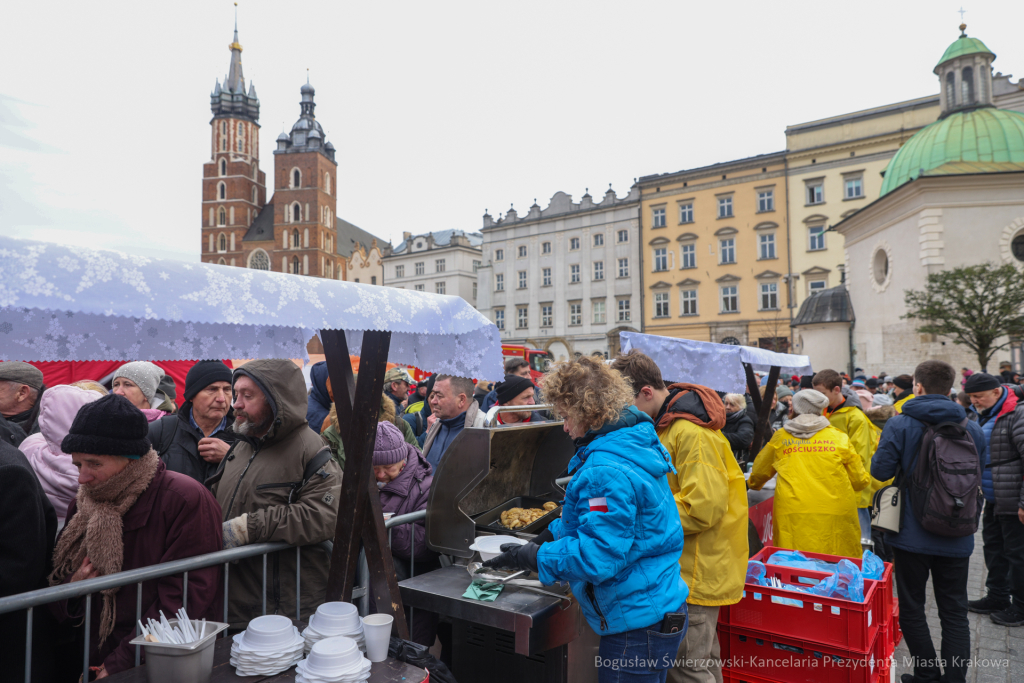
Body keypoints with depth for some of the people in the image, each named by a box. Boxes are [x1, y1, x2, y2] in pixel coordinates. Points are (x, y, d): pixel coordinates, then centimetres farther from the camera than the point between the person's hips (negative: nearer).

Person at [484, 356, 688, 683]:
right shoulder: (636, 442, 5)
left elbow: (598, 556, -28)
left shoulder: (606, 471, -28)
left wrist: (534, 557, -17)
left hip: (637, 626, -10)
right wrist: (555, 532, 10)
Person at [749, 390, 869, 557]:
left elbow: (759, 472, 22)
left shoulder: (780, 437, 10)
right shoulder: (838, 437, 9)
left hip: (792, 515, 0)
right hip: (834, 513, 0)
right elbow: (859, 480, 14)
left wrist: (753, 484, 44)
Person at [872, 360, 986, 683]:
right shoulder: (973, 430, -1)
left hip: (912, 535, -3)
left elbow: (880, 471, -12)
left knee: (912, 608, 12)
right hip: (957, 539, 4)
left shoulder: (900, 424, -13)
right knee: (955, 613, 15)